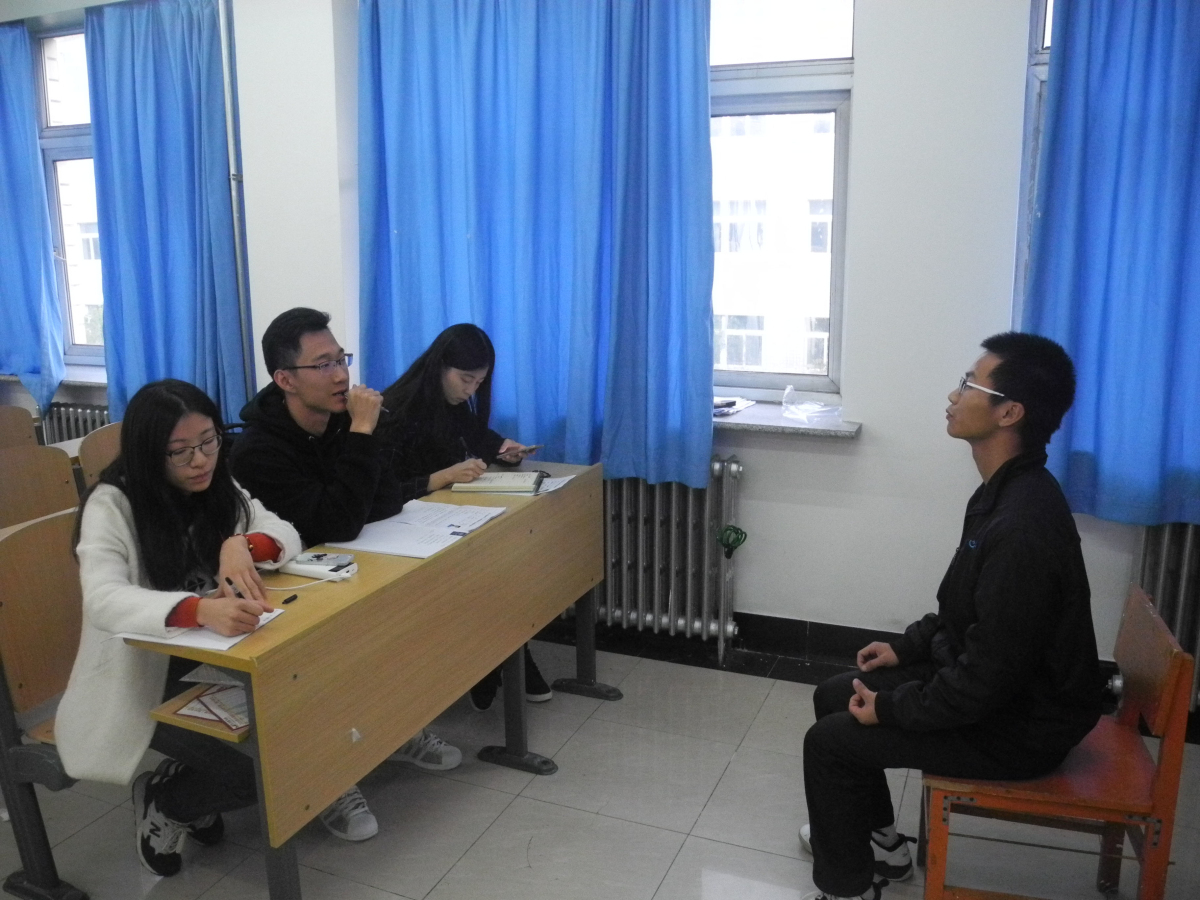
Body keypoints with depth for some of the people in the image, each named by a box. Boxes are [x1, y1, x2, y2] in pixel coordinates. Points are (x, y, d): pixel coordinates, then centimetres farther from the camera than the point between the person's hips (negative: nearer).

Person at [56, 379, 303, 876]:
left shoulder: (222, 492, 1)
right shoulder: (112, 505, -17)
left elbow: (287, 536, -6)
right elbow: (104, 600, -33)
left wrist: (241, 544, -29)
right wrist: (200, 610, -51)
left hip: (216, 665, 6)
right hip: (141, 680, -6)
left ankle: (181, 792, 9)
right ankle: (161, 803, 9)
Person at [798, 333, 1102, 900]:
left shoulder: (1022, 529, -33)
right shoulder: (1008, 492, 0)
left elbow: (988, 680, -29)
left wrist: (890, 709, -17)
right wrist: (907, 646, 11)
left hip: (1018, 722, -10)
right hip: (993, 682, 10)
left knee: (830, 741, -7)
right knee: (834, 697, 14)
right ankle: (880, 843, 31)